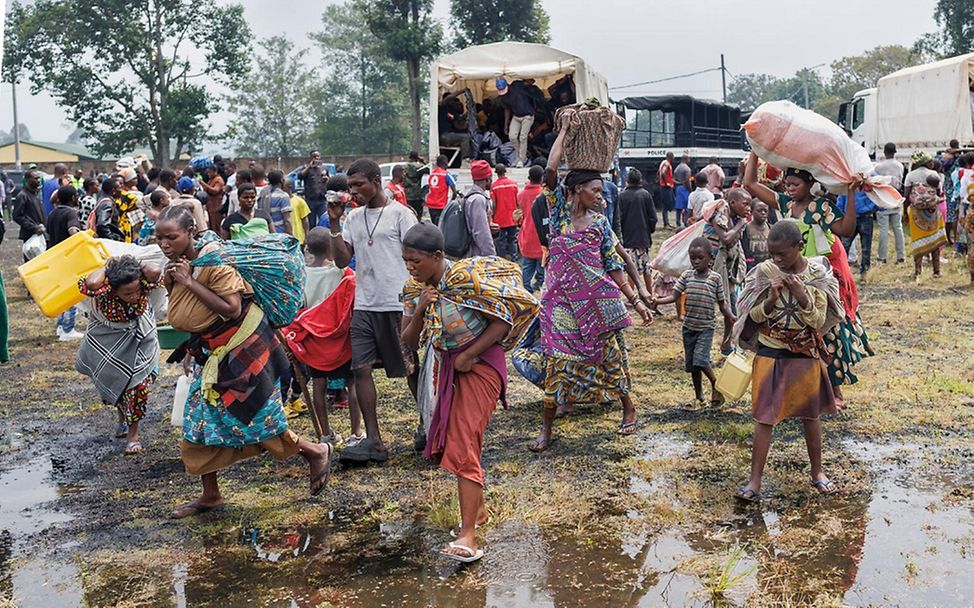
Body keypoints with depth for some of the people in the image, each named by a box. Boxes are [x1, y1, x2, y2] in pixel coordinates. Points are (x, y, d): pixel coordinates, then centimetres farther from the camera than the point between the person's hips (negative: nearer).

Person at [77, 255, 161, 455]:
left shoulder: (142, 286, -31)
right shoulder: (104, 292, -35)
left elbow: (155, 271, -54)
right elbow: (91, 283, -60)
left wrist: (136, 265, -34)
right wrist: (107, 267, -41)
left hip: (140, 339, 0)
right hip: (109, 343, 0)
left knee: (139, 384, -7)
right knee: (113, 381, 14)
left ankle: (133, 432, 10)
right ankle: (123, 417, 45)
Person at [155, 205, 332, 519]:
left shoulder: (213, 260, -21)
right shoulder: (173, 269, 4)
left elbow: (232, 310, -29)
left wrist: (190, 282, -26)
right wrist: (190, 352, 5)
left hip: (241, 348, -8)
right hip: (209, 352, 8)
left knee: (254, 417, -4)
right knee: (199, 422, 9)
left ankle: (315, 451, 17)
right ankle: (210, 495, 23)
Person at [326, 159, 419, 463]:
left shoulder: (400, 214, -4)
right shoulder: (353, 217, 13)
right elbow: (342, 260, 7)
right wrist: (334, 223, -1)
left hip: (397, 305, -5)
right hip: (364, 306, 5)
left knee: (411, 368, 6)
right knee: (361, 368, -3)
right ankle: (373, 441, 0)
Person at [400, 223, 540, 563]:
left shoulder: (466, 279, -21)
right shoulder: (414, 289, 0)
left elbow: (507, 316, -20)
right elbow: (410, 343, 2)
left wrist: (470, 355, -19)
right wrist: (419, 310, -17)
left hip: (478, 366, -8)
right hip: (446, 366, 8)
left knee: (463, 446, -15)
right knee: (453, 441, 16)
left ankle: (468, 537, -17)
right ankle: (478, 509, 36)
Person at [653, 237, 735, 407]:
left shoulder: (715, 278, -5)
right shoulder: (687, 275, 0)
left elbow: (722, 303, -1)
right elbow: (674, 297, -5)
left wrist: (730, 316, -19)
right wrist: (657, 301, -21)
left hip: (706, 327, -3)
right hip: (689, 326, 3)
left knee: (700, 360, -18)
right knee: (691, 363, 10)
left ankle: (715, 383, 10)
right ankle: (698, 396, 26)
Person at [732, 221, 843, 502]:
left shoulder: (818, 275, -7)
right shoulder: (763, 272, -7)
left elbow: (818, 321, -8)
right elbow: (754, 316, -3)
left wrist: (802, 295, -23)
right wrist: (771, 299, -21)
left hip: (805, 355, 0)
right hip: (770, 353, 0)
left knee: (811, 415, 14)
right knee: (764, 418, 1)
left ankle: (817, 472, 32)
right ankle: (755, 482, 5)